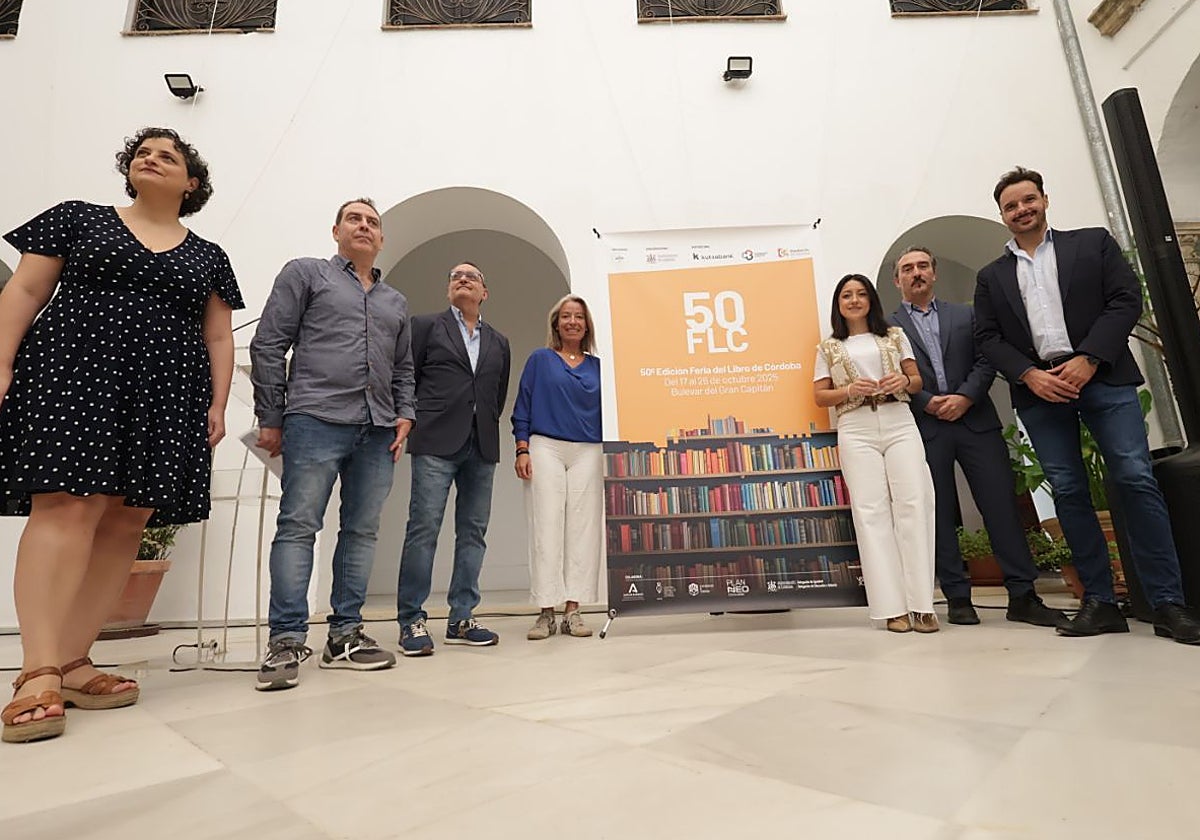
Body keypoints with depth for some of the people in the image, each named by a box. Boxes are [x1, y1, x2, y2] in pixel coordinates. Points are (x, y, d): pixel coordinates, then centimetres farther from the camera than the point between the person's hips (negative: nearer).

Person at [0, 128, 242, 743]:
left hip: (166, 398, 2)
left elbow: (218, 338, 15)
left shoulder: (208, 257, 19)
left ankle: (72, 662, 3)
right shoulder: (76, 218, 15)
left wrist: (217, 404, 6)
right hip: (73, 378, -2)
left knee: (125, 522, -3)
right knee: (65, 507, -14)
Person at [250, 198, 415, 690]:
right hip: (316, 419, -4)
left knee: (362, 531, 4)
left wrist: (404, 414, 7)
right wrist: (270, 418, -1)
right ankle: (287, 641, 0)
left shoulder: (395, 302, 24)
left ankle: (345, 636, 12)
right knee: (298, 526, -6)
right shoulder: (306, 273, 11)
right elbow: (268, 346, 4)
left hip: (379, 430, 5)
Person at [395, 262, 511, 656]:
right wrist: (415, 422, 2)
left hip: (481, 447, 4)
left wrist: (486, 426, 9)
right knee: (423, 529, -6)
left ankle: (461, 619, 12)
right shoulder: (426, 326, 10)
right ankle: (411, 621, 2)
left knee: (473, 532, 4)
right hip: (437, 444, -4)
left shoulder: (499, 343, 20)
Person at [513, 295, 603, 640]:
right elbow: (522, 407, 6)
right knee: (546, 528, -5)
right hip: (545, 447, -2)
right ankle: (546, 613, 1)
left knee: (583, 529, -2)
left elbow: (606, 413, 15)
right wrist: (522, 449, -5)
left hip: (588, 453, 2)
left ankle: (572, 611, 5)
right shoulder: (540, 359, 10)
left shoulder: (597, 366, 15)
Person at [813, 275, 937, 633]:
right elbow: (820, 396, 8)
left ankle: (921, 603, -4)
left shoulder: (894, 335, 17)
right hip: (856, 431, -1)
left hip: (900, 424, 1)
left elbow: (917, 381, 16)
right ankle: (893, 607, -3)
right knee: (871, 511, -6)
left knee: (913, 505, -9)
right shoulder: (828, 348, 13)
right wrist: (850, 390, -10)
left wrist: (905, 381, -7)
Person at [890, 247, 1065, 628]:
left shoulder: (964, 315, 17)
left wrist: (965, 397, -8)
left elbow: (985, 361, 7)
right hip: (924, 428, -2)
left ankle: (1022, 595, 7)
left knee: (1002, 504, -1)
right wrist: (928, 403, -12)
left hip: (975, 421, 3)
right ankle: (957, 598, 9)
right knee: (939, 515, 1)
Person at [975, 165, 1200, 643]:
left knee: (1136, 480, -8)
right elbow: (987, 337, 7)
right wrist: (1029, 375, -8)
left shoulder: (1093, 243, 13)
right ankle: (1100, 601, 6)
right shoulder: (992, 277, 16)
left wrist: (1087, 360, -11)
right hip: (1038, 390, 2)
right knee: (1068, 492, 0)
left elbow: (1126, 299, 2)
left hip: (1101, 377, -1)